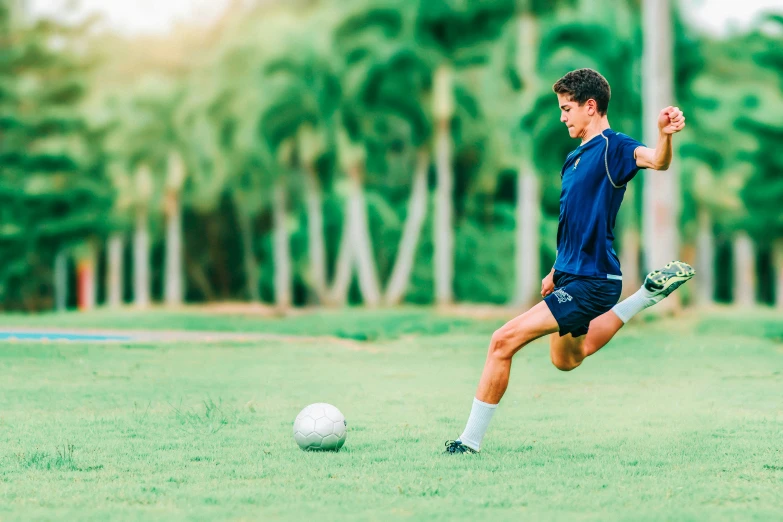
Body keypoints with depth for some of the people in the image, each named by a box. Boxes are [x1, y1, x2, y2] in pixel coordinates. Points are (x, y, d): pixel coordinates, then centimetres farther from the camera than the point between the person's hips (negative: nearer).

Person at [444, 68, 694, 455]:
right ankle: (650, 294, 27)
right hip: (571, 277, 10)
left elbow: (657, 161, -34)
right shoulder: (575, 158, 14)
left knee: (504, 341, -16)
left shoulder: (613, 146, -13)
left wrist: (665, 134, -54)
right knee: (567, 359, 31)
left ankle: (471, 441, -8)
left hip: (591, 282, -10)